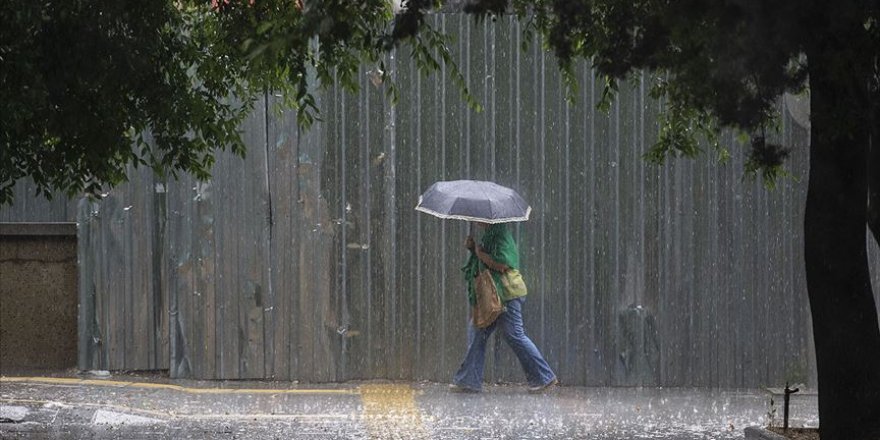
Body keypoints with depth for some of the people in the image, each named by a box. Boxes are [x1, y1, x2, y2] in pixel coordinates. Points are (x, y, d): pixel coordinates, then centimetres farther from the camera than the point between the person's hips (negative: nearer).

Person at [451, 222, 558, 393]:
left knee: (515, 336, -6)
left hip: (507, 296, -10)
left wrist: (480, 253, -15)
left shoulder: (501, 237, -15)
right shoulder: (489, 237, 16)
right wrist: (472, 248, 6)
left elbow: (502, 265, -25)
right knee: (477, 335, 9)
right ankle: (470, 381, 11)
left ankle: (544, 377, 1)